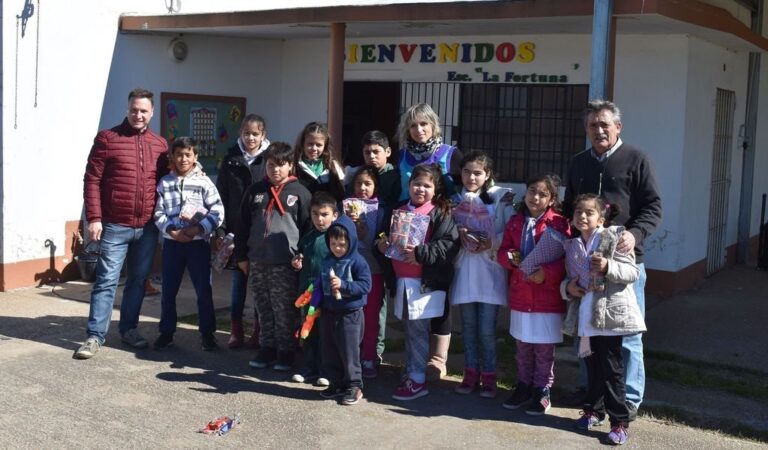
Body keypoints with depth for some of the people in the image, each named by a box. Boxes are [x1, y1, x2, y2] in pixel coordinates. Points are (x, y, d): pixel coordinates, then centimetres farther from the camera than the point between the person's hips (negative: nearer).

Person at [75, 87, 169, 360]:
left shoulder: (160, 144, 9)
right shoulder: (107, 139, -2)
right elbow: (92, 180, -4)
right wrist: (94, 218, -10)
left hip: (148, 228, 4)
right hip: (115, 226, -4)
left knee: (138, 281, 11)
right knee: (106, 281, -2)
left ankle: (129, 329, 24)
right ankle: (95, 336, 5)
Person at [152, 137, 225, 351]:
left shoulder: (203, 182, -2)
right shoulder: (165, 182, 5)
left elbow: (217, 211, -7)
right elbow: (158, 212, 2)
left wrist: (198, 229, -16)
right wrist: (171, 230, -13)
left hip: (198, 242, -2)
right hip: (171, 242, 2)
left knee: (204, 290, 2)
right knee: (168, 290, 9)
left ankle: (207, 333, 14)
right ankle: (166, 332, 22)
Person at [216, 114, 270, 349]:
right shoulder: (231, 160, 4)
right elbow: (222, 196, 5)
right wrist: (221, 230, 0)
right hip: (237, 230, 2)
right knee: (238, 279, 9)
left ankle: (259, 330, 18)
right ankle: (236, 330, 17)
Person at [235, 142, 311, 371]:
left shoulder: (300, 192, -1)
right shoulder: (255, 191, 9)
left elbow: (308, 227, -1)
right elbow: (243, 225, 13)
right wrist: (241, 256, 10)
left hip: (285, 263, -4)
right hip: (257, 261, 4)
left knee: (285, 310, 1)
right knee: (264, 309, 12)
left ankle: (286, 351, 12)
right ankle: (267, 348, 23)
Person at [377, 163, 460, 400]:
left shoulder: (440, 214, -5)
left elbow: (449, 245, -16)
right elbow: (387, 238, 22)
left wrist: (420, 253, -23)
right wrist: (382, 245, -1)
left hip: (426, 283, -6)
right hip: (402, 281, 6)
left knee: (418, 330, -3)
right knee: (410, 330, 15)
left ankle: (417, 380, 5)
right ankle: (410, 372, 25)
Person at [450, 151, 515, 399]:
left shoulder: (501, 197, -3)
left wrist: (491, 243, -18)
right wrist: (459, 233, -7)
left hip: (490, 271, -4)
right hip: (464, 269, 4)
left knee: (487, 329, -2)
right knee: (468, 326, 10)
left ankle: (489, 377, 13)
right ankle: (471, 374, 22)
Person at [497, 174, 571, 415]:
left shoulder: (559, 224, -9)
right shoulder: (515, 222, 7)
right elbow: (503, 251, 10)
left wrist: (546, 273, -24)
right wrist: (510, 258, -11)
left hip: (548, 298, -4)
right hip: (520, 296, 5)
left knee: (544, 349, 6)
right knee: (523, 348, 16)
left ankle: (542, 391, 19)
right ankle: (524, 387, 29)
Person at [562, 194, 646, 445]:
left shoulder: (613, 238, -6)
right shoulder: (572, 246, 11)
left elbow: (633, 272, -10)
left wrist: (608, 267, -25)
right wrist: (567, 287, 0)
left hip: (610, 314, -5)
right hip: (585, 317, 5)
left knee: (611, 370, -3)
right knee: (592, 366, 16)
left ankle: (620, 422, 4)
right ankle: (594, 410, 32)